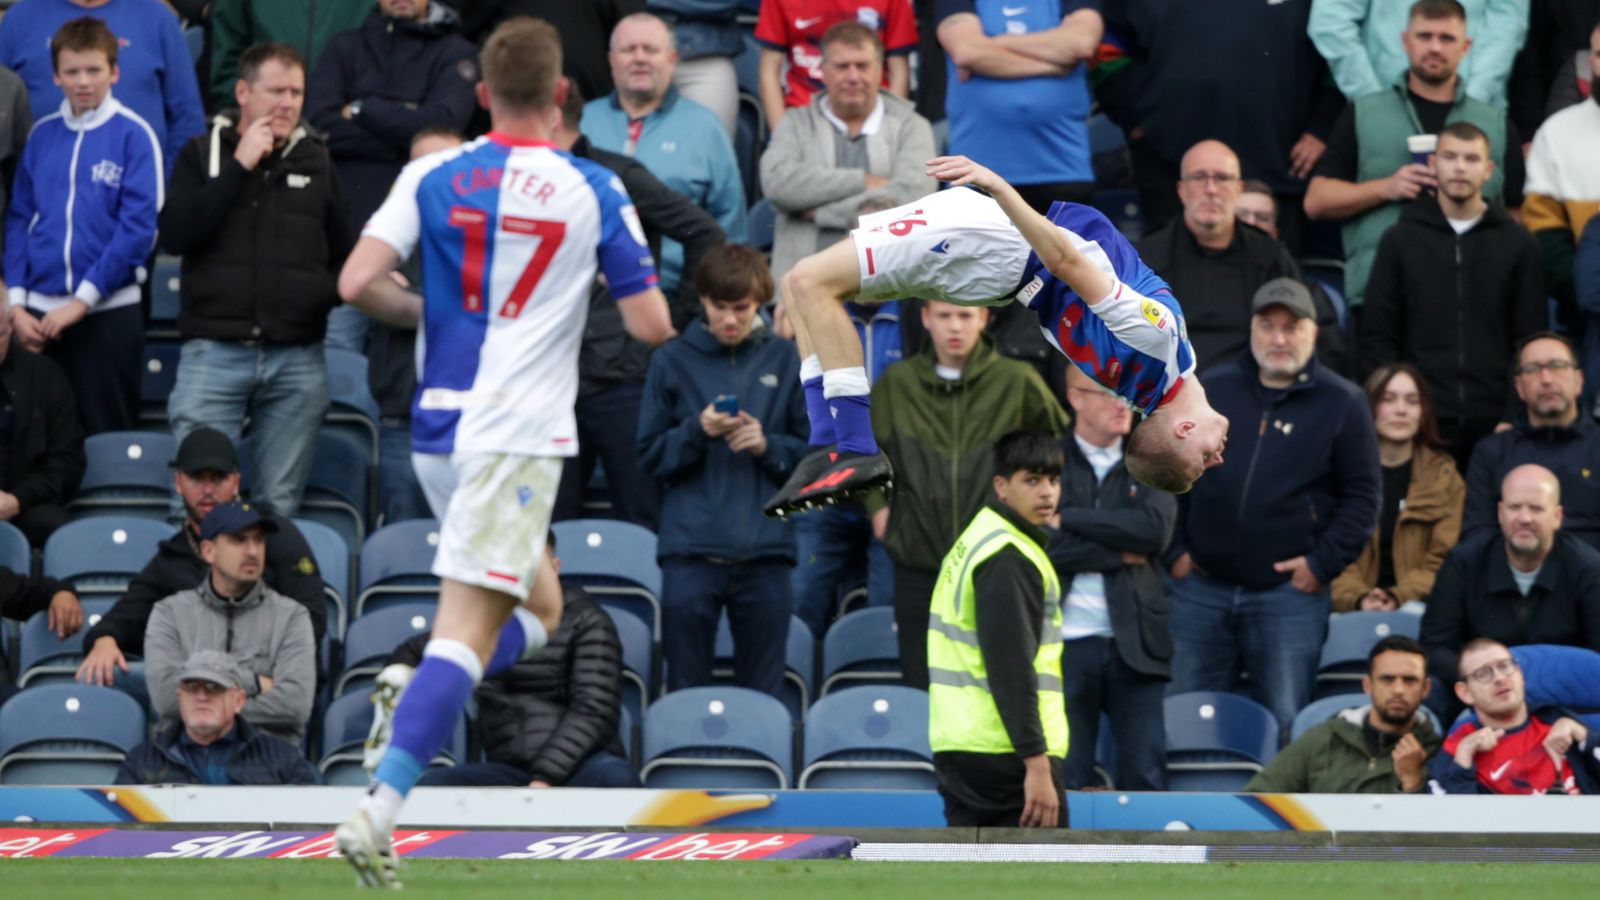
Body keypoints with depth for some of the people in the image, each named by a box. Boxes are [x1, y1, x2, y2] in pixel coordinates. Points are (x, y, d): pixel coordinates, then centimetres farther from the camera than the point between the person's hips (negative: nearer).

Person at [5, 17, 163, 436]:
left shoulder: (133, 135, -3)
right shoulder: (42, 135, 10)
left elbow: (138, 228, -9)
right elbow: (18, 221, 10)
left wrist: (83, 299, -12)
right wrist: (17, 303, 0)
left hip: (108, 311, -4)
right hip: (40, 313, 4)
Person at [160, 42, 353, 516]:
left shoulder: (316, 162, 14)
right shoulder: (202, 154, 8)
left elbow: (343, 250, 21)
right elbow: (174, 235, -6)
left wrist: (331, 291, -1)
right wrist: (239, 167, -7)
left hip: (297, 359, 2)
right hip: (214, 349, -2)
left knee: (278, 506, 3)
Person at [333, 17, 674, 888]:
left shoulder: (433, 177, 3)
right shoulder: (594, 191, -2)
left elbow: (357, 284, -7)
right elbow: (652, 325, -2)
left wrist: (426, 310, 12)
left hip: (437, 426, 5)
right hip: (517, 437, -5)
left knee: (540, 606, 22)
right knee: (469, 628, -9)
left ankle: (420, 717, 1)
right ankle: (379, 807, -24)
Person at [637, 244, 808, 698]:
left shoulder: (784, 360, 9)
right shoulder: (674, 360, 7)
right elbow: (650, 457, 6)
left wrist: (768, 445, -8)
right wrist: (696, 431, -11)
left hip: (765, 550, 1)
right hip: (691, 548, -1)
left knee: (765, 693, 3)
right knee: (686, 688, 0)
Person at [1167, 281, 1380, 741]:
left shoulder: (1342, 404, 2)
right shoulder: (1211, 393, 11)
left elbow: (1362, 495, 1)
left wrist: (1323, 564, -8)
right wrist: (1174, 550, 5)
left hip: (1289, 594, -3)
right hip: (1202, 590, 3)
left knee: (1284, 724, -3)